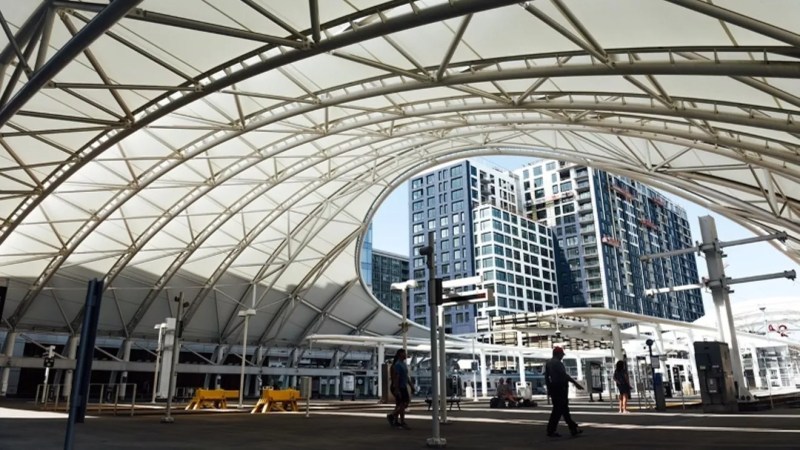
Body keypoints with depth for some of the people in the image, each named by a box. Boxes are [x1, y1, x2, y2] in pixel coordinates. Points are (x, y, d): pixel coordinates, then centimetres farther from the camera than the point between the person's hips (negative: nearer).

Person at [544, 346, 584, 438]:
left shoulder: (548, 363, 13)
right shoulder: (558, 363, -15)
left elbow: (546, 377, 15)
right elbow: (565, 375, -20)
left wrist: (549, 388, 18)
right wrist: (575, 383, -15)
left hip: (553, 388, 10)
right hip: (560, 388, -9)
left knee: (564, 409, 13)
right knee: (558, 410, -4)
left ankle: (573, 429, 19)